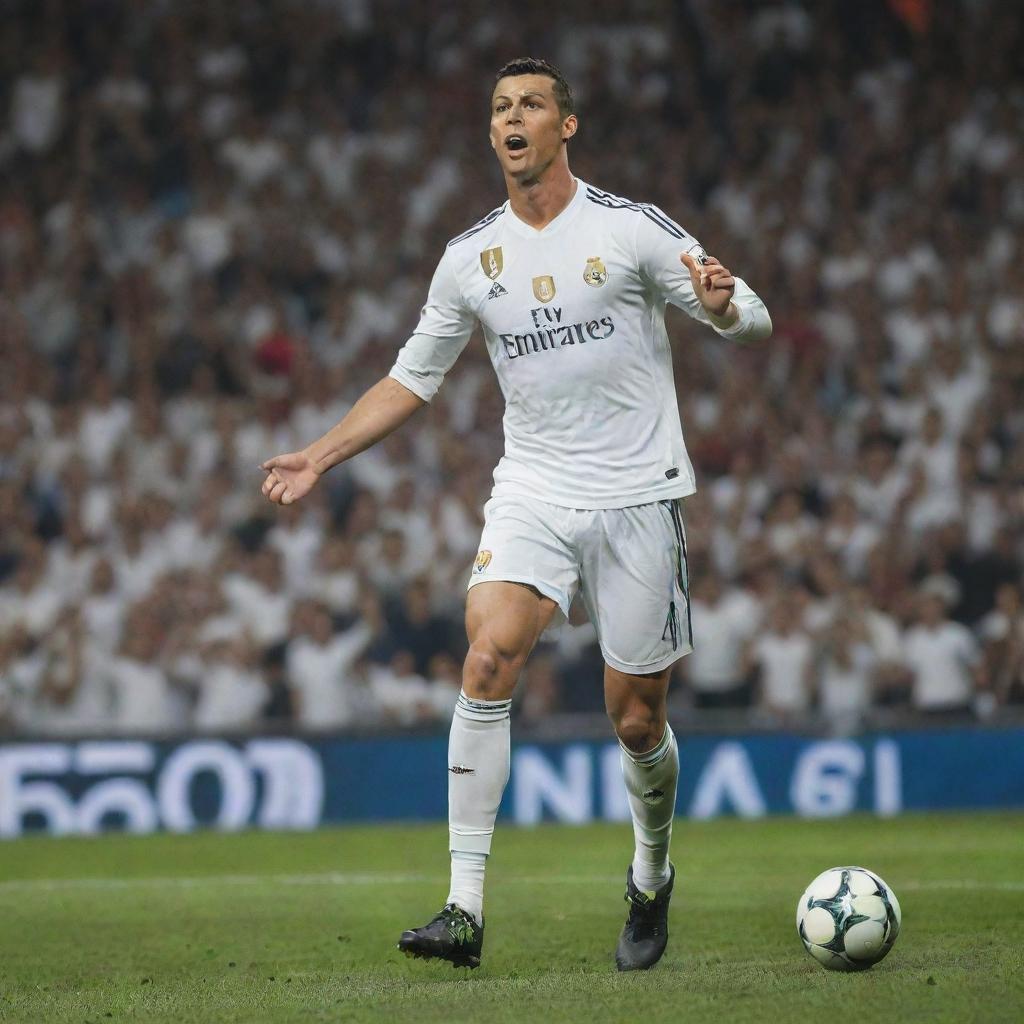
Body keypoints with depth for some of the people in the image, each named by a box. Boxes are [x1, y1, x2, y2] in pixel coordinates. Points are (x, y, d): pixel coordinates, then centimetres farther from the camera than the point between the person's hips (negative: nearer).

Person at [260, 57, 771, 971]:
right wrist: (321, 456, 10)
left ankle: (651, 880, 33)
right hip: (531, 493, 2)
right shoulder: (470, 259, 8)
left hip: (637, 497, -2)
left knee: (636, 721, 2)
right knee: (488, 658, -22)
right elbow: (413, 379, 18)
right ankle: (465, 908, -24)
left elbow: (753, 322, -1)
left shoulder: (632, 229, -3)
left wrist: (721, 305, -24)